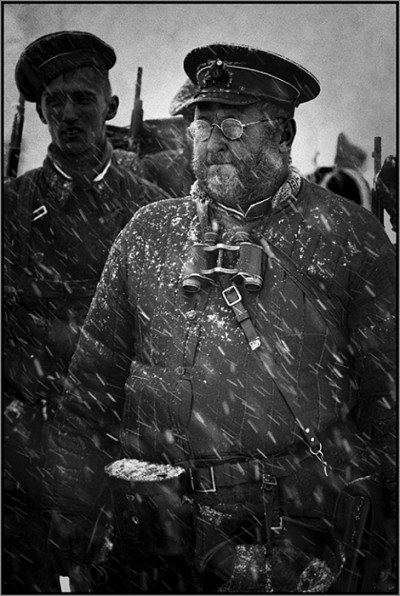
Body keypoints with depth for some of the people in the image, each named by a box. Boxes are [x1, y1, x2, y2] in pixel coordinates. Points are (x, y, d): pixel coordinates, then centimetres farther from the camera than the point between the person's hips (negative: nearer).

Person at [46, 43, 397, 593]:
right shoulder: (146, 234, 8)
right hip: (159, 524, 3)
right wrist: (68, 524, 8)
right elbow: (92, 386, 9)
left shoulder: (347, 234, 2)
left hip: (300, 527, -2)